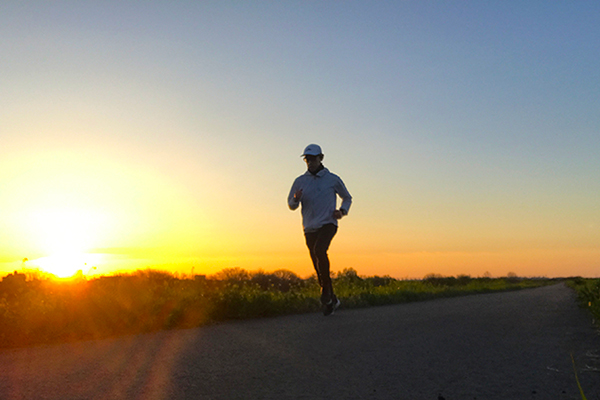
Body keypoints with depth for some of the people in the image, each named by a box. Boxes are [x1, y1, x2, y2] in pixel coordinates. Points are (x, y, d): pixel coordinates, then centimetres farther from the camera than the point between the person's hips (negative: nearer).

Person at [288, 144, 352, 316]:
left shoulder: (333, 179, 4)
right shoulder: (300, 181, 8)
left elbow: (347, 198, 18)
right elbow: (291, 205, 12)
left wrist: (342, 211, -2)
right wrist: (296, 199, -11)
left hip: (328, 224, -3)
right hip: (310, 228, 3)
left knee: (319, 250, -32)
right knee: (318, 268, 5)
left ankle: (326, 289, -16)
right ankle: (332, 300, 23)